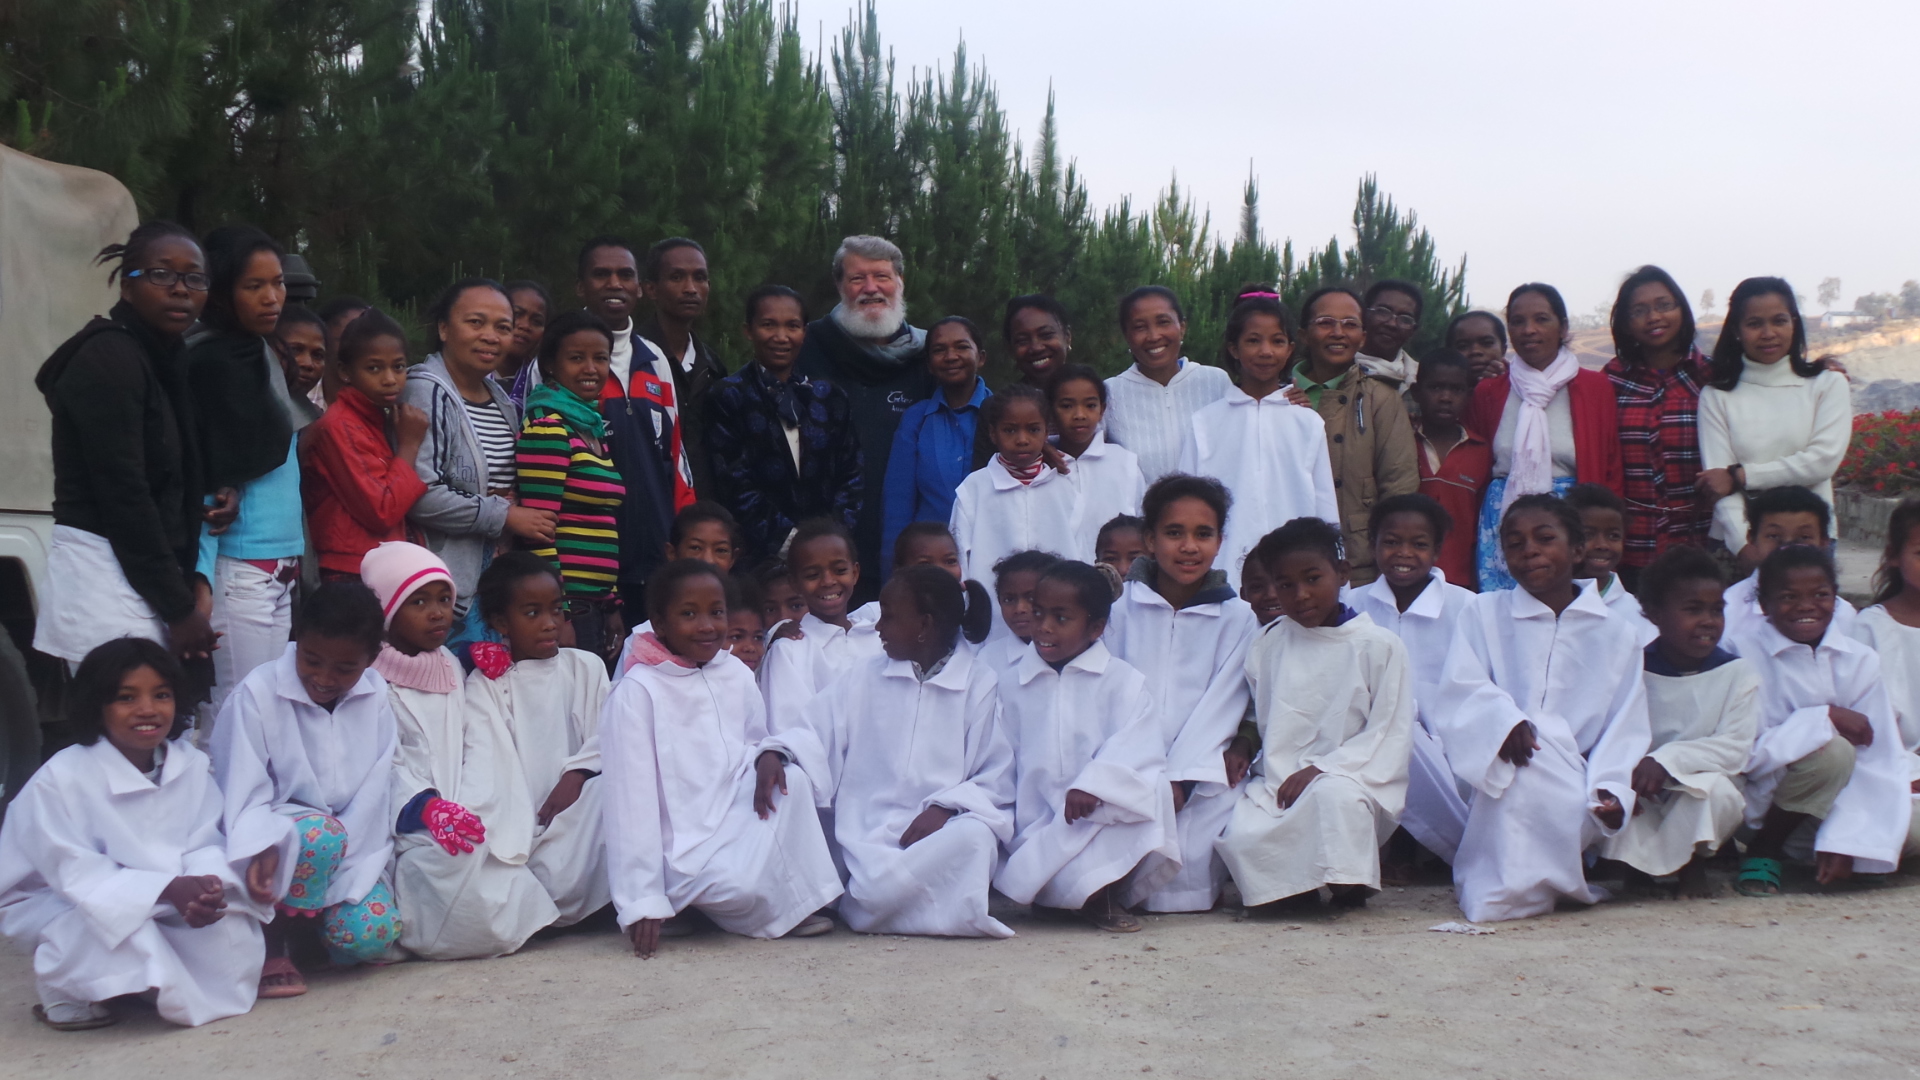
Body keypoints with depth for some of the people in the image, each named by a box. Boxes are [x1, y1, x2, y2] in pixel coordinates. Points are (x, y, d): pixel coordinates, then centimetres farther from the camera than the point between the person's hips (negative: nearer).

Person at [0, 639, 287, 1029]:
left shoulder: (191, 764, -8)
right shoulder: (61, 779, -24)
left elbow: (203, 845, -10)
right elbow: (76, 873, -26)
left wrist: (205, 887, -34)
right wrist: (168, 888, -38)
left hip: (162, 906, 5)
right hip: (58, 904, -5)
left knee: (230, 927, -18)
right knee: (126, 929, -35)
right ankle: (66, 990, -4)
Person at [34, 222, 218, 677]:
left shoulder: (162, 358, 17)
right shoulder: (109, 359, -11)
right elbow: (123, 496, -17)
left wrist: (190, 581, 4)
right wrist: (179, 608, -14)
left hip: (143, 577, 9)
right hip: (104, 576, -9)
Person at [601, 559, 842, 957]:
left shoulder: (736, 675, 5)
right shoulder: (637, 691, -11)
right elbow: (632, 799, -13)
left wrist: (772, 752, -14)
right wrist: (643, 901, -16)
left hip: (740, 825, 6)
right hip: (683, 853, -5)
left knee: (792, 773, -19)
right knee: (742, 888, -33)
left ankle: (798, 902, -9)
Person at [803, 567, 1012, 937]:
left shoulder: (980, 683, 6)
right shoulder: (863, 677, 16)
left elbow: (997, 780, 1)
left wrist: (946, 807, -17)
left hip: (945, 827, -2)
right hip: (869, 839, 2)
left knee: (974, 836, -35)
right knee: (874, 897, -29)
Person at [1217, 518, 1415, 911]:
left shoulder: (1379, 645, -1)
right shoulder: (1266, 647, 11)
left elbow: (1391, 736, -5)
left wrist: (1321, 769, -15)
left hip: (1352, 779, -3)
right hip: (1277, 783, 3)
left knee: (1335, 794, -38)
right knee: (1240, 835, -28)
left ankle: (1349, 885, -11)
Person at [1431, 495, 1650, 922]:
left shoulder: (1615, 632, 10)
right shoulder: (1484, 613, 10)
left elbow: (1625, 728, 3)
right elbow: (1460, 688, -5)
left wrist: (1611, 789, -15)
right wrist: (1504, 722, -26)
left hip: (1573, 798, 0)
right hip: (1503, 787, 0)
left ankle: (1503, 889, -12)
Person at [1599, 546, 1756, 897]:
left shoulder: (1738, 674, -1)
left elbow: (1735, 749, -13)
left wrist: (1666, 760, -27)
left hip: (1702, 805, 1)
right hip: (1642, 805, -1)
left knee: (1713, 787, -33)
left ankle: (1693, 865, -4)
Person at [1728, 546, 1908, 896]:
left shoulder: (1859, 661, -2)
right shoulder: (1745, 653, -15)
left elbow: (1877, 761, -9)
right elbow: (1744, 754, -22)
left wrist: (1845, 841, -20)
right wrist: (1825, 719, -25)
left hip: (1833, 810, 5)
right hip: (1759, 802, -5)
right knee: (1832, 750, -30)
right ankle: (1763, 851, -10)